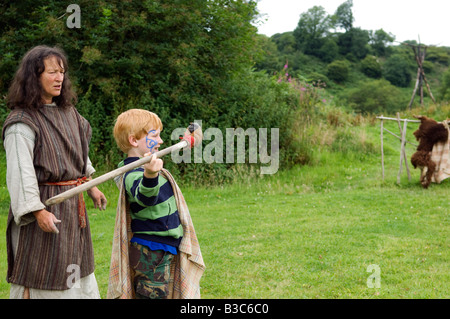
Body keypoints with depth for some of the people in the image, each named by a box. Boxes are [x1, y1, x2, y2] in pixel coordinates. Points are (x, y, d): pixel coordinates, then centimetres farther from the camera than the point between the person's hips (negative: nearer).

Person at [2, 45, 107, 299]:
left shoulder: (68, 112, 10)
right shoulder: (22, 122, -15)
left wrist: (91, 185, 23)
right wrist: (38, 211, -27)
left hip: (73, 204, 8)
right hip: (45, 203, -8)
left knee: (76, 270, 18)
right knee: (42, 276, 0)